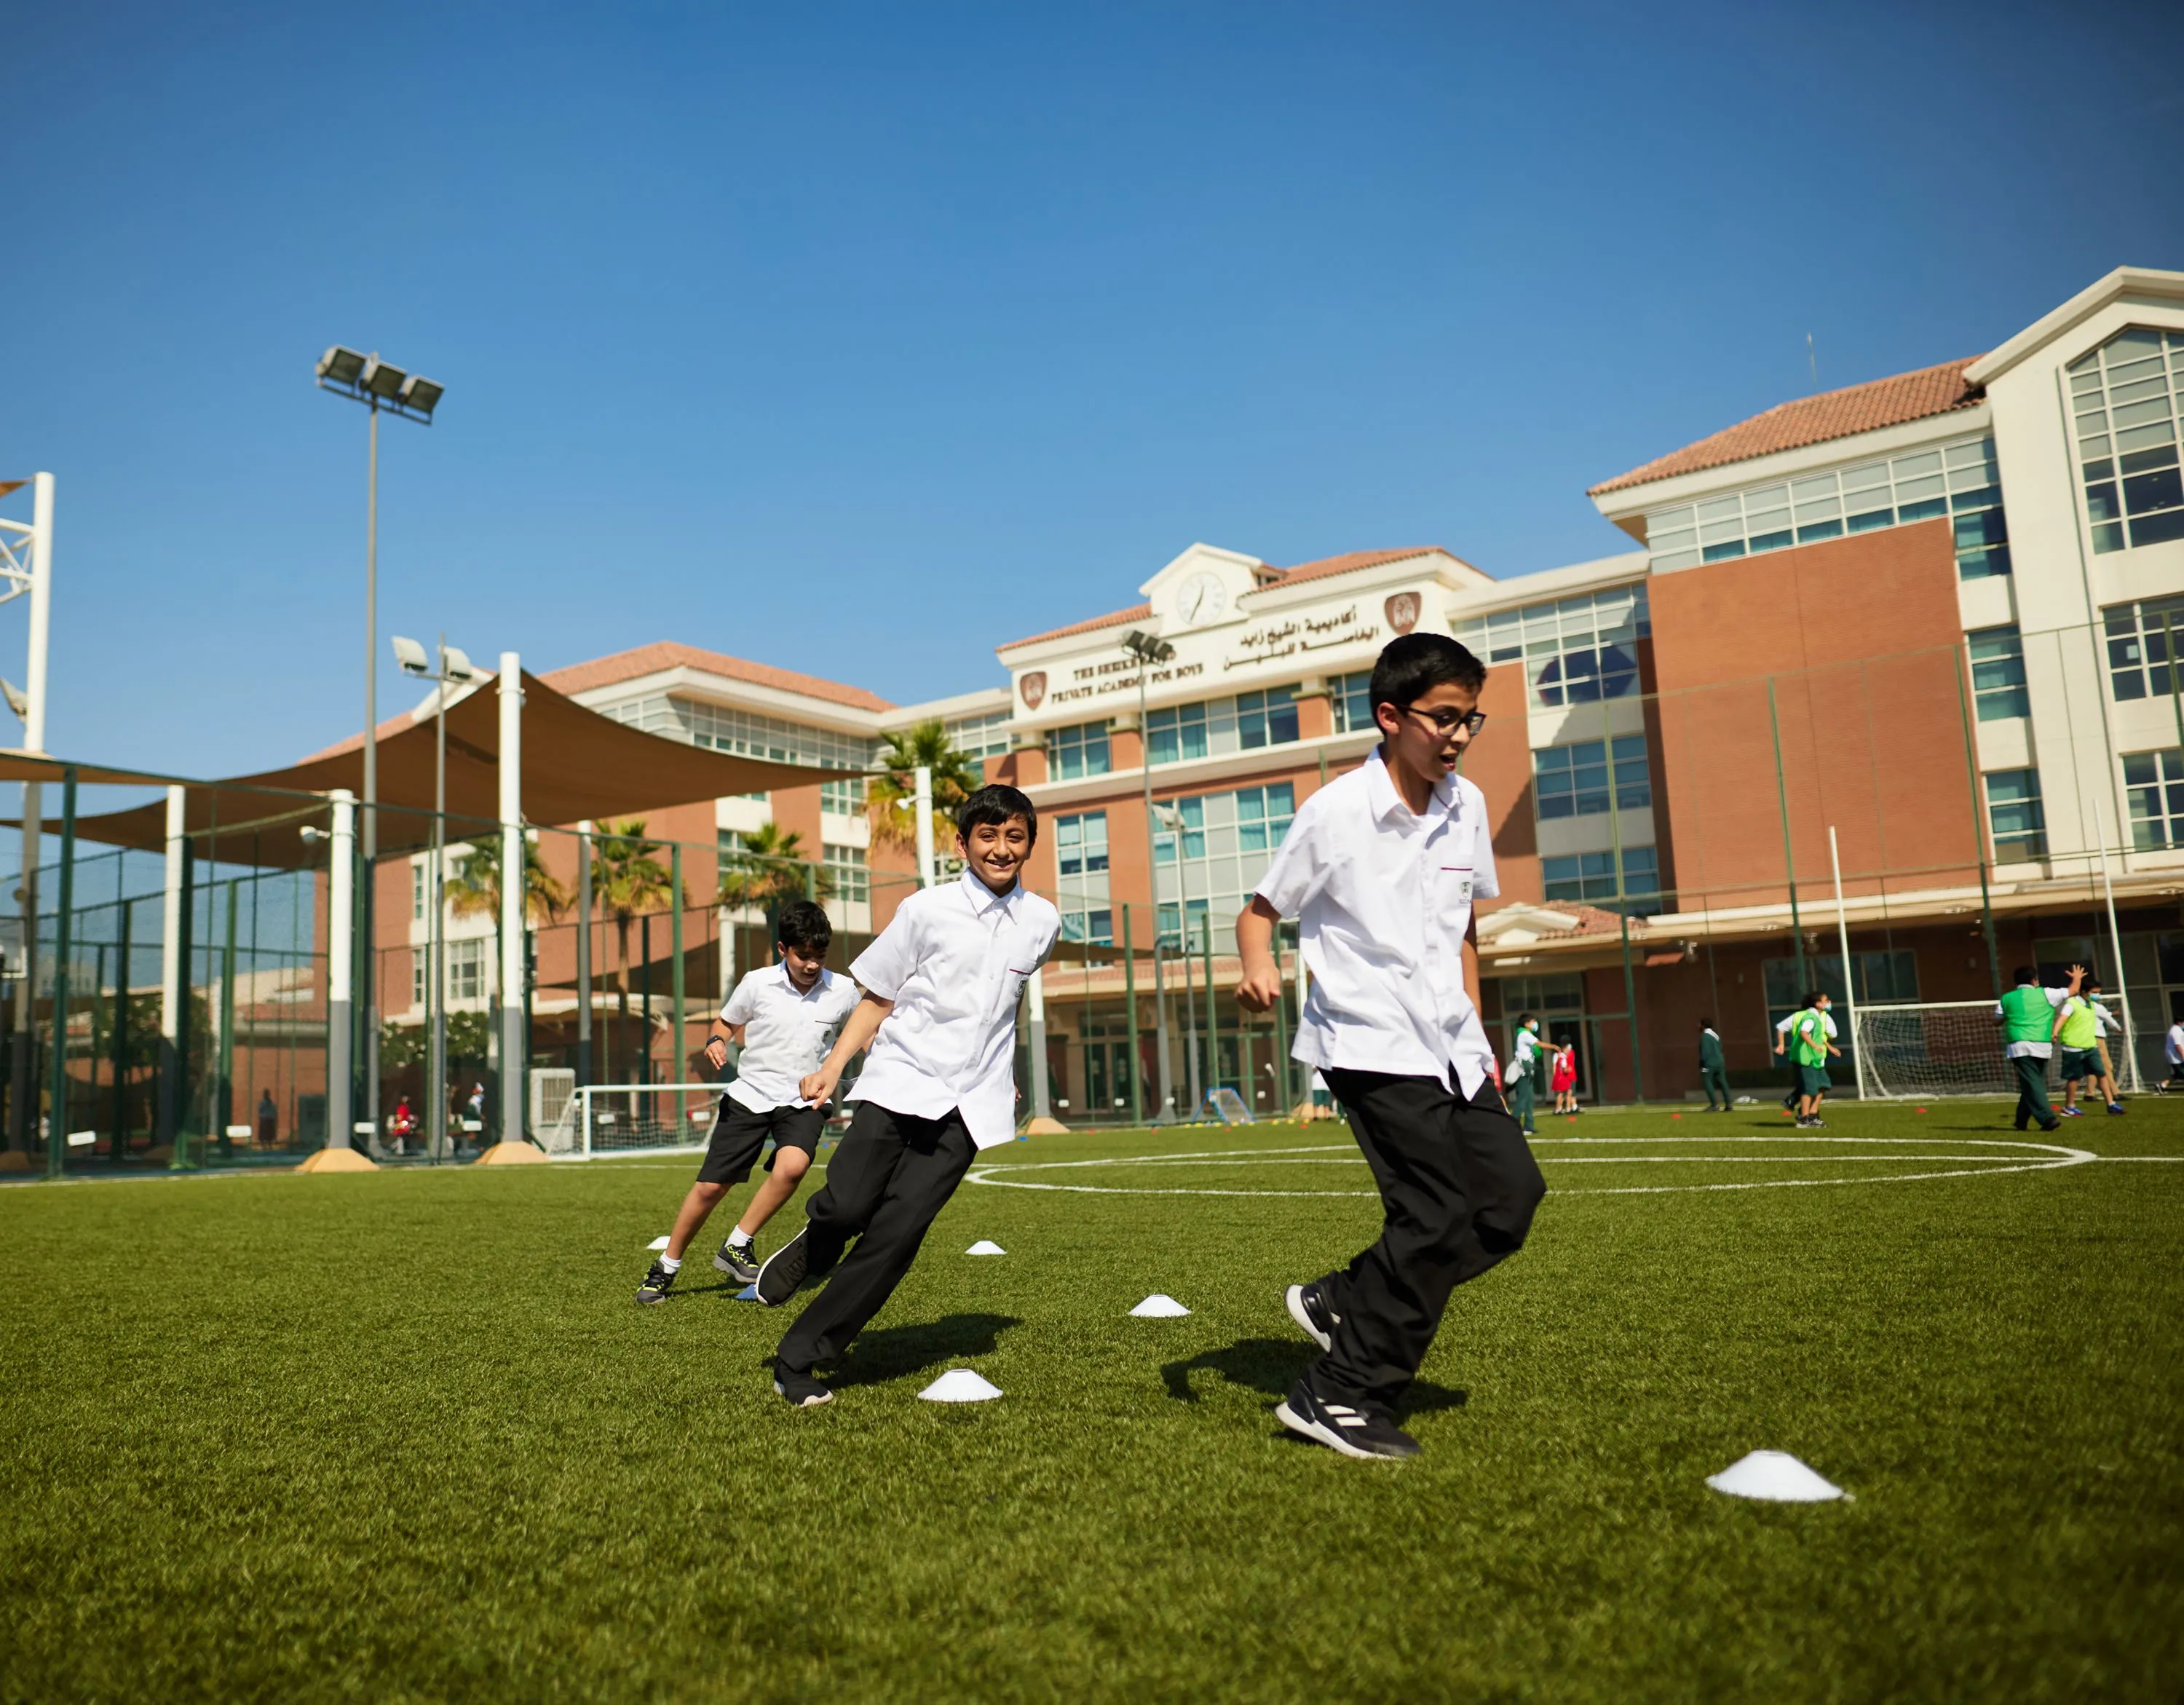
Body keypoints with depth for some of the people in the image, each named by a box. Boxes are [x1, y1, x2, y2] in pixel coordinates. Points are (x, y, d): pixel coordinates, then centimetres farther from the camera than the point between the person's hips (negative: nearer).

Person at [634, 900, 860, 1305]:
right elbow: (726, 1022, 11)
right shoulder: (757, 984, -6)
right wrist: (715, 1041, -10)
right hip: (749, 1094, 0)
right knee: (709, 1187, 0)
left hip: (804, 1101, 0)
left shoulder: (843, 991, -6)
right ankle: (666, 1267, 22)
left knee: (792, 1166, -30)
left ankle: (737, 1247, -9)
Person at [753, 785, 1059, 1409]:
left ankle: (799, 1359, 5)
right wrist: (831, 1068, -6)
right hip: (898, 1083, -1)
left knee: (897, 1233, -8)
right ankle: (814, 1248, 24)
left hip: (967, 1106, 2)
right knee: (845, 1206, -15)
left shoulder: (1042, 922, 7)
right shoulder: (927, 909, -1)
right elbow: (878, 997, 4)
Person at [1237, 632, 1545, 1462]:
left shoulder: (1467, 806, 7)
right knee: (1438, 1213, -13)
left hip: (1448, 1048, 7)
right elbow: (1259, 911, -5)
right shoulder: (1334, 813, -12)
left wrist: (1476, 1036, 18)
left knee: (1512, 1192, 2)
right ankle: (1339, 1397, 2)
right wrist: (1257, 966, -27)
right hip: (1369, 1044, -7)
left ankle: (1343, 1304, 15)